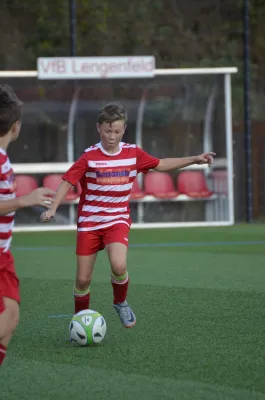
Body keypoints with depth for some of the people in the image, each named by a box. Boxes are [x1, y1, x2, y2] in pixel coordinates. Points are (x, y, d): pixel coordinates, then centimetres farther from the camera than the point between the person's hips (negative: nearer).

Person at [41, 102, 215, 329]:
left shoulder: (133, 153, 0)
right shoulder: (89, 157, -8)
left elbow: (160, 165, 14)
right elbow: (67, 182, -6)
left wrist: (194, 159, 11)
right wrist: (53, 208, -19)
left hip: (117, 220, 0)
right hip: (89, 222, 0)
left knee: (119, 266, -27)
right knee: (83, 279, 1)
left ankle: (121, 303, 3)